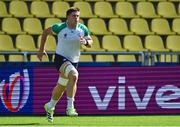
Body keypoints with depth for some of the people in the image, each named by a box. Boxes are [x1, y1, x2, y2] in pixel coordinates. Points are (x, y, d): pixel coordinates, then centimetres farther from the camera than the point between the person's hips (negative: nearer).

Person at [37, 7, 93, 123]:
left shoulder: (83, 29, -4)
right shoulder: (60, 27, -13)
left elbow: (90, 43, 5)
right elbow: (45, 32, 3)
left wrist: (85, 41, -20)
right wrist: (41, 49, 7)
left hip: (74, 61, 5)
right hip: (61, 58, -5)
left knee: (61, 87, 16)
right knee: (74, 75, -33)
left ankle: (50, 107, 44)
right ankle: (70, 107, -31)